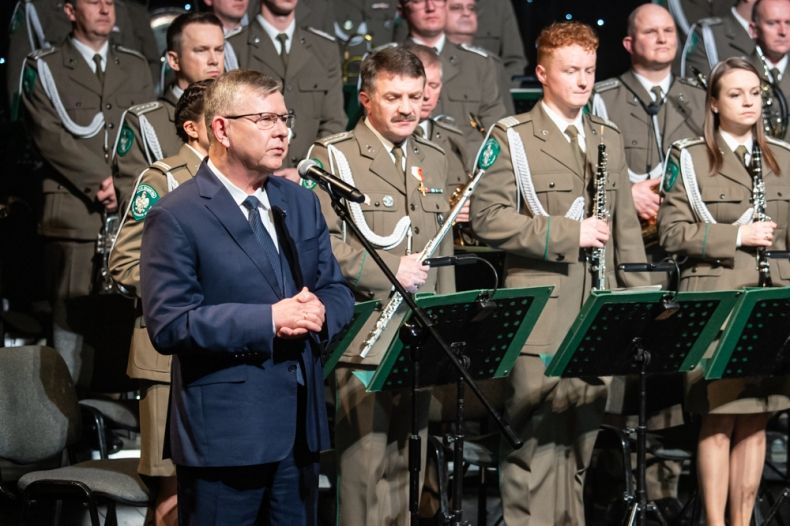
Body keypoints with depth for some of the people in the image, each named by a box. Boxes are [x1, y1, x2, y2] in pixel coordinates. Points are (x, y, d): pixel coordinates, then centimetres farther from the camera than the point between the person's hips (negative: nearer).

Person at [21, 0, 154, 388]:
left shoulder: (136, 68, 20)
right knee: (71, 317, -6)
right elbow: (50, 137, -3)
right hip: (74, 213, -3)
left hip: (132, 208, 3)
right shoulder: (44, 69, 8)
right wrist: (99, 181, -10)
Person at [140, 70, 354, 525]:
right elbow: (169, 324, -16)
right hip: (225, 432, -6)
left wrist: (319, 312, -9)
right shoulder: (176, 217, -9)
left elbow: (336, 290, 15)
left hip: (300, 427, 7)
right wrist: (268, 321, -20)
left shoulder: (301, 204, 14)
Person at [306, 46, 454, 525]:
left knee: (406, 467, 10)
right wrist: (389, 269, -16)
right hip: (362, 340, -6)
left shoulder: (434, 160, 18)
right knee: (365, 466, -8)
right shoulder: (333, 156, -3)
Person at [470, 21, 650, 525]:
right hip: (540, 313, -5)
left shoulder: (610, 139, 17)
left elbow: (626, 226, 19)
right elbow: (489, 218, -12)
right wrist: (569, 233, -15)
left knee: (582, 441, 8)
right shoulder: (511, 138, -2)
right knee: (538, 440, -7)